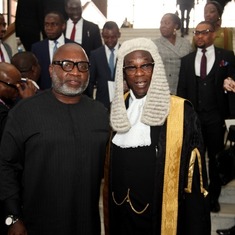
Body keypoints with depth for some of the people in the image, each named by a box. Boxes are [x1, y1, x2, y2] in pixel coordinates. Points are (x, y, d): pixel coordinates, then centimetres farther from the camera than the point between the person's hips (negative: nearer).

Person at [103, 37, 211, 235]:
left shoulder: (182, 112, -15)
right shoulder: (117, 108, 0)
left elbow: (194, 177, -13)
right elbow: (109, 166, 9)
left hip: (160, 216, -4)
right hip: (120, 214, 4)